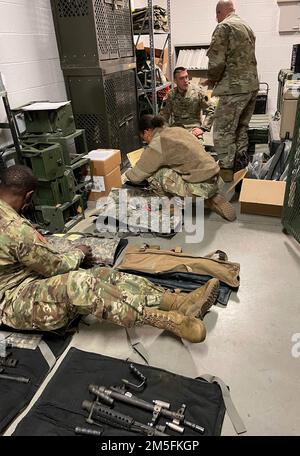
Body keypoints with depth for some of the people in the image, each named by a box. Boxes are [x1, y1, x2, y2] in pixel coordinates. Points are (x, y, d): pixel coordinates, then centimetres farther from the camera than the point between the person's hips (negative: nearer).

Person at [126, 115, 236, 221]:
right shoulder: (177, 129, 13)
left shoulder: (156, 145, -10)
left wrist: (127, 173, 18)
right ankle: (213, 198, 21)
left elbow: (136, 176, -3)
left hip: (202, 186, -8)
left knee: (152, 173, -6)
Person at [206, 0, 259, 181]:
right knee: (241, 128, 17)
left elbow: (216, 61, -17)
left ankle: (226, 169, 1)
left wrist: (212, 79, 2)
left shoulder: (224, 27, -8)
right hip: (252, 85, 9)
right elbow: (246, 58, 19)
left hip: (234, 88, -9)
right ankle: (240, 164, 26)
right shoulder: (247, 27, 18)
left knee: (223, 131, -2)